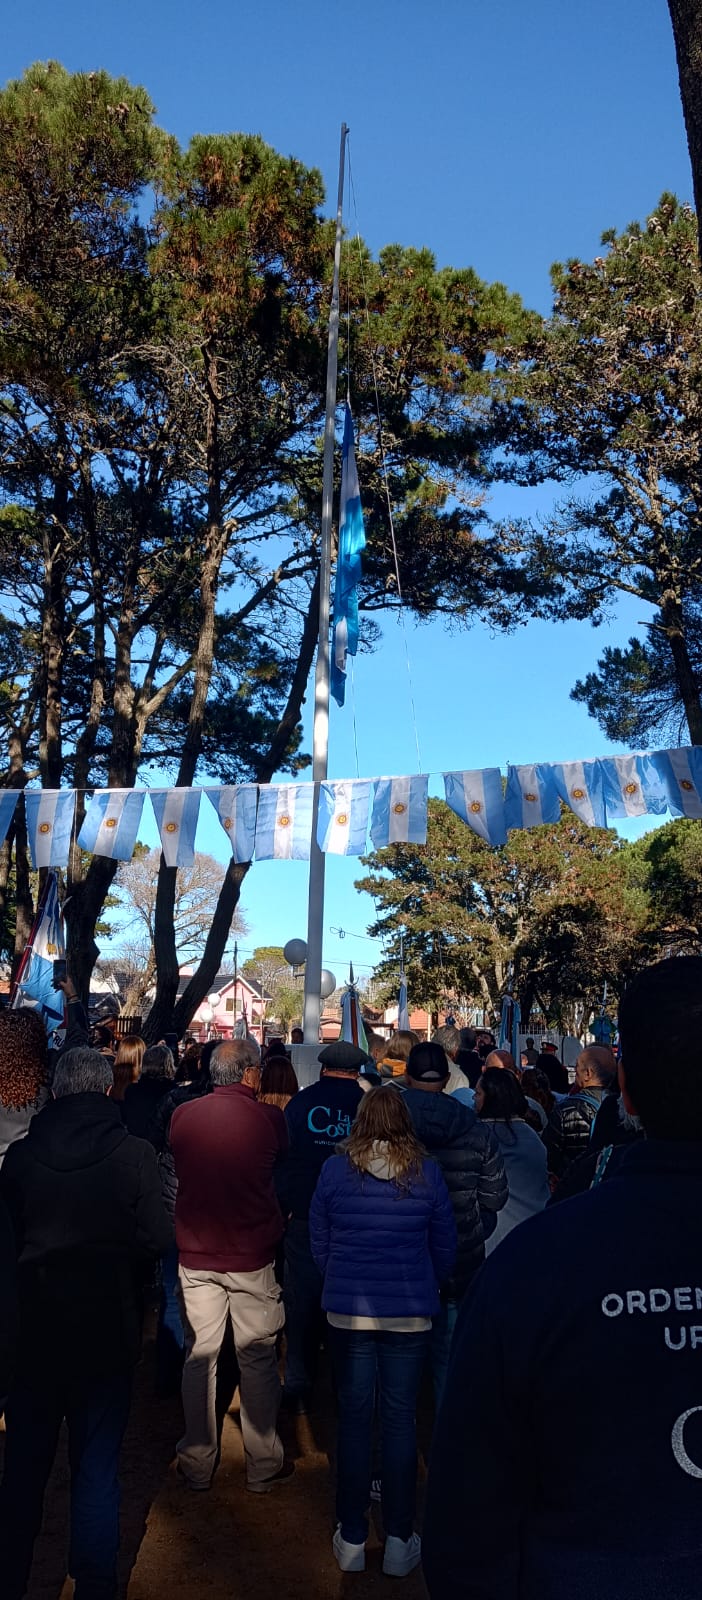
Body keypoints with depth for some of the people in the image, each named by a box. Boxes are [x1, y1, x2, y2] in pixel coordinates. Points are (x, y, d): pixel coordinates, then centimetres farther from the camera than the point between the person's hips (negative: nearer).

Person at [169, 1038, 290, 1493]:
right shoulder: (268, 1118, -16)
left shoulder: (182, 1116, -6)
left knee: (199, 1356, 14)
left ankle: (198, 1463, 26)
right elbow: (285, 1155, 3)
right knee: (257, 1358, 11)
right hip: (252, 1257, -3)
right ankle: (263, 1467, 23)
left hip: (196, 1255, 3)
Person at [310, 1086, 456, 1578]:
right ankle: (399, 1541, 18)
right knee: (401, 1419, 9)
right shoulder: (426, 1171, -6)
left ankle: (352, 1538, 22)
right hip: (411, 1313, 0)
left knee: (354, 1417, 11)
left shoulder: (335, 1169, -6)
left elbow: (319, 1243, 4)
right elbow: (445, 1247, 2)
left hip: (348, 1310, 1)